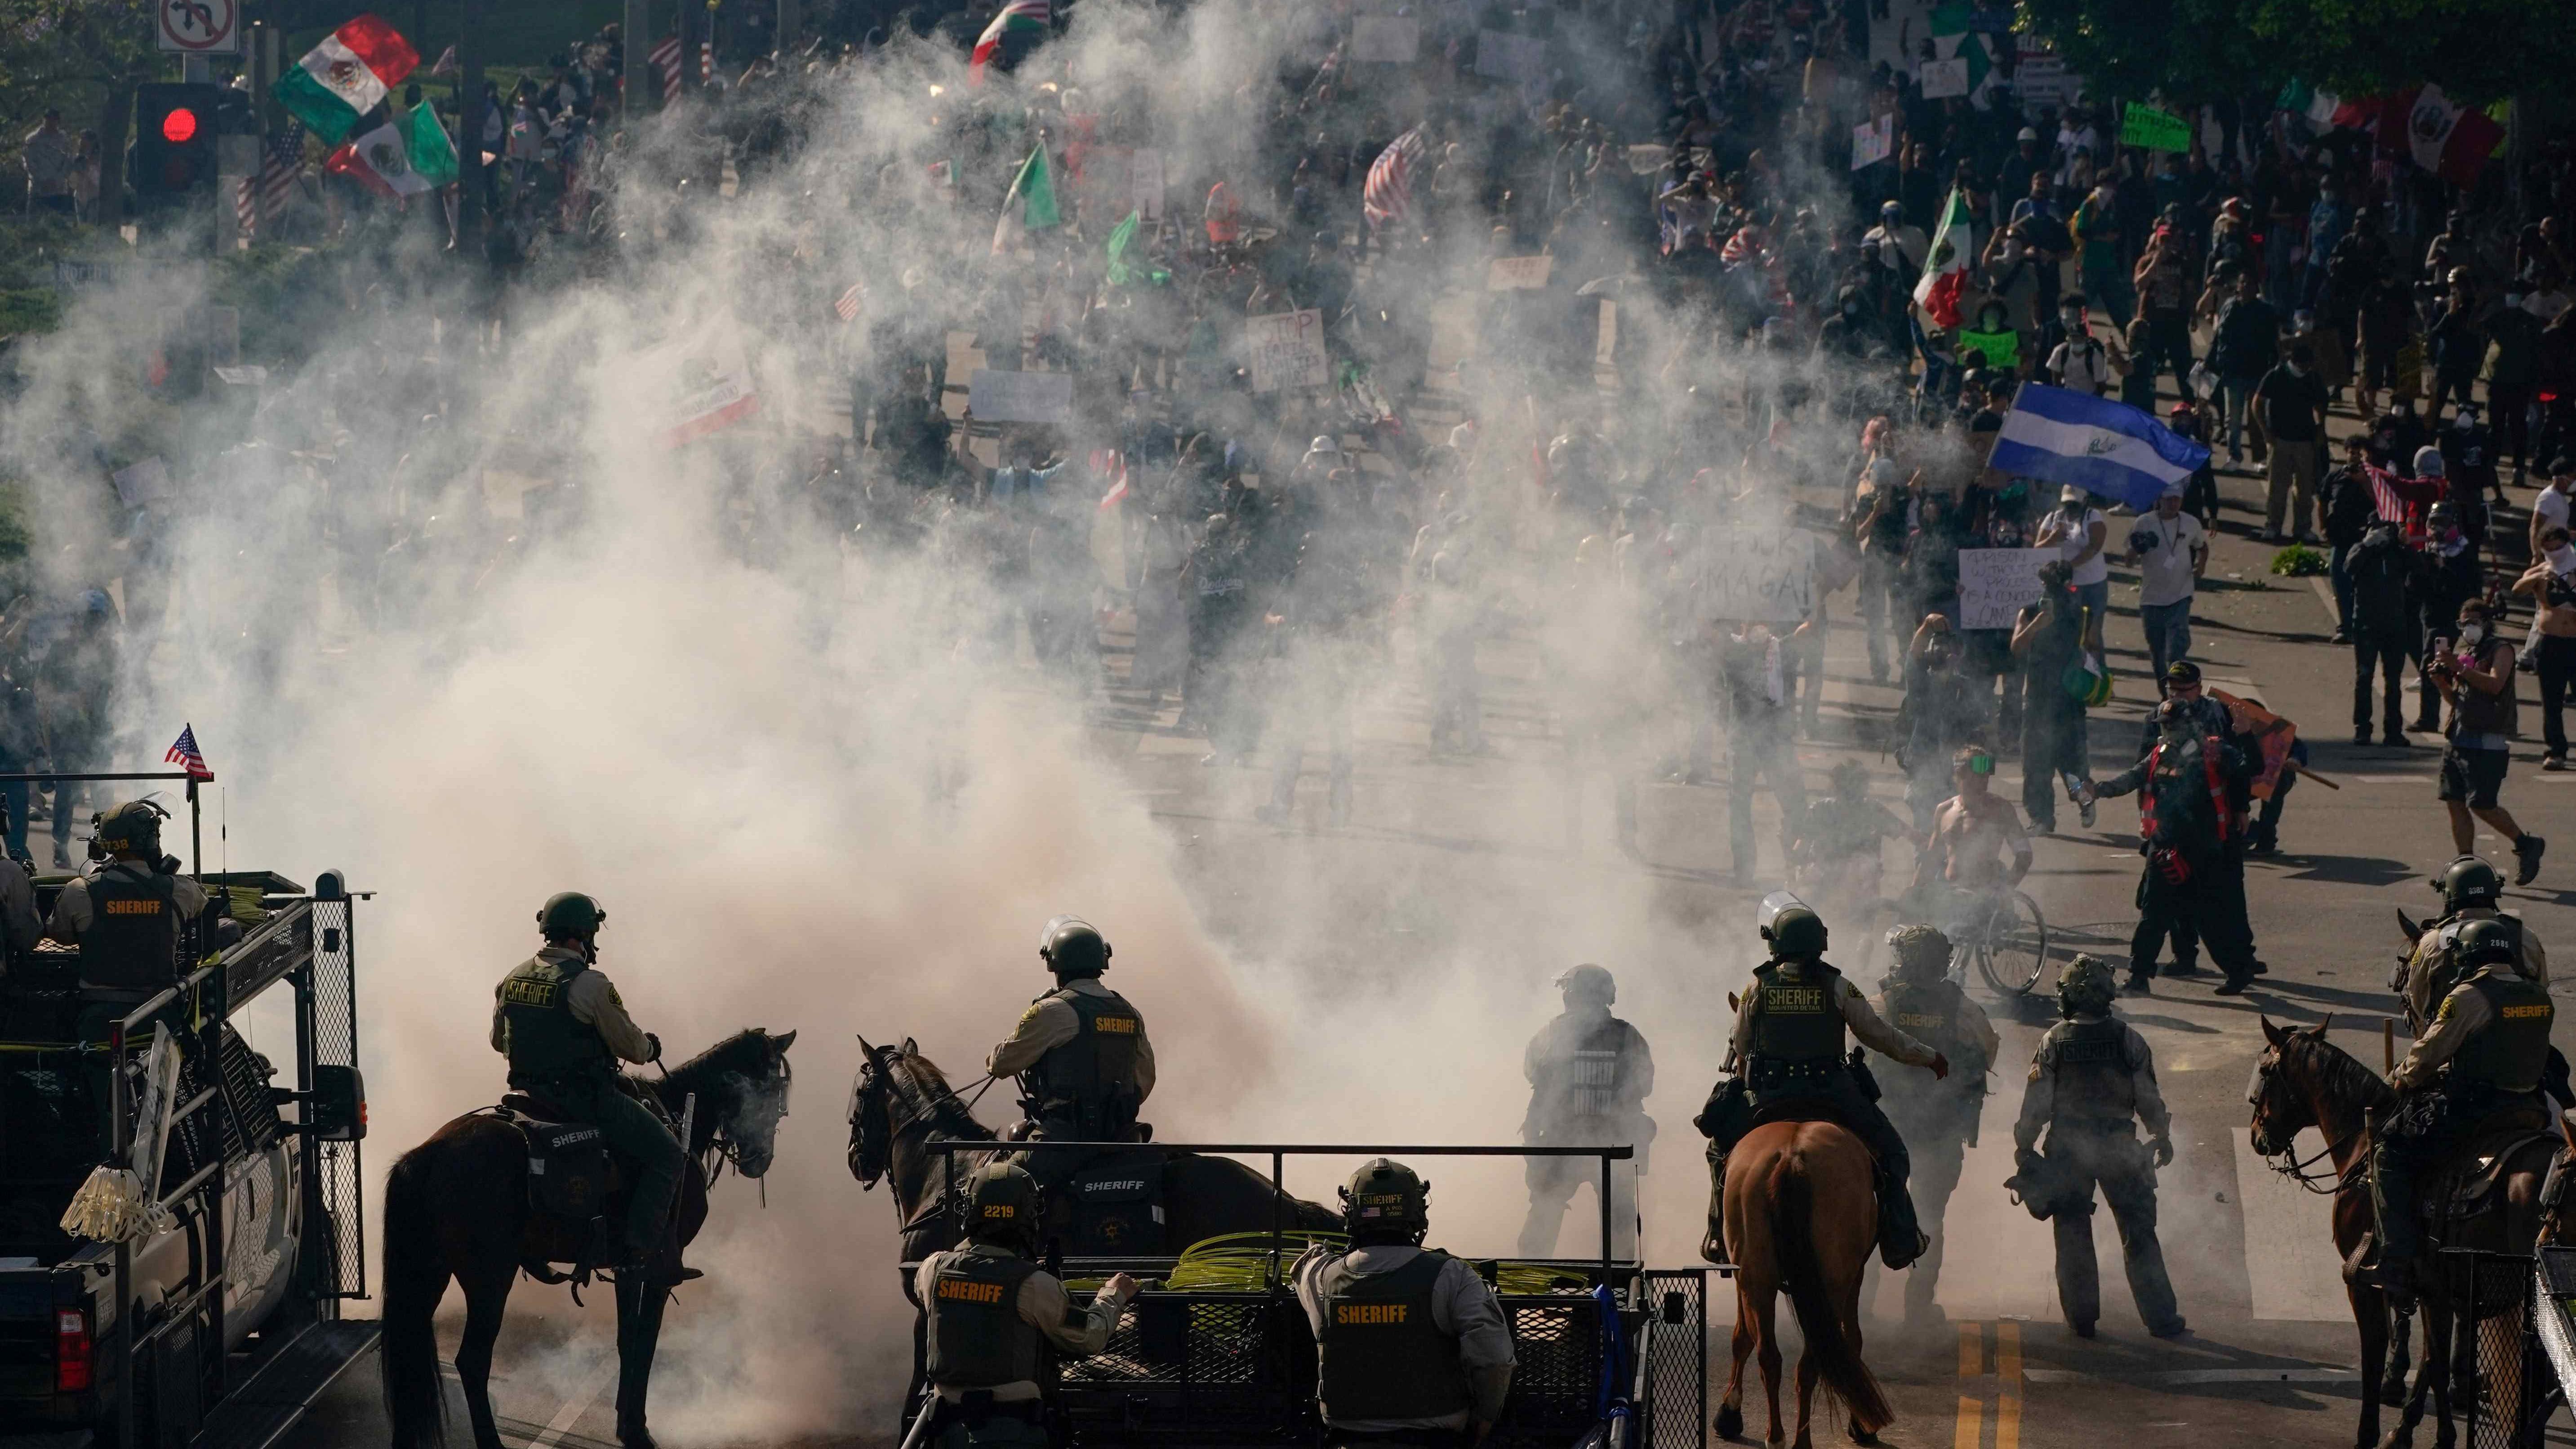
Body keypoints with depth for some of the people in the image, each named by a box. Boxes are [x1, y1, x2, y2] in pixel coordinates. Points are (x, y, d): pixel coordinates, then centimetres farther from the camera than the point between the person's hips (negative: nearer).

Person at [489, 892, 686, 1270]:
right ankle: (643, 1249, -13)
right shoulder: (589, 984, -18)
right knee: (666, 1155, -1)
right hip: (587, 1095, -8)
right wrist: (650, 1047, 12)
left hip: (532, 1093, 8)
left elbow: (499, 1041, 18)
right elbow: (632, 1047, -10)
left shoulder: (512, 980, 5)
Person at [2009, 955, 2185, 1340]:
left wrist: (2024, 1148, 4)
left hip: (2067, 1149, 0)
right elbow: (2149, 1097, -2)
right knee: (2139, 1235, 8)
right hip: (2119, 1148, 0)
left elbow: (2037, 1102, -6)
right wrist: (2162, 1137, 13)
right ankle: (2161, 1318, 8)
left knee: (2073, 1236, 10)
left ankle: (2081, 1318, 11)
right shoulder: (2127, 1040, -6)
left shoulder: (2054, 1042, -7)